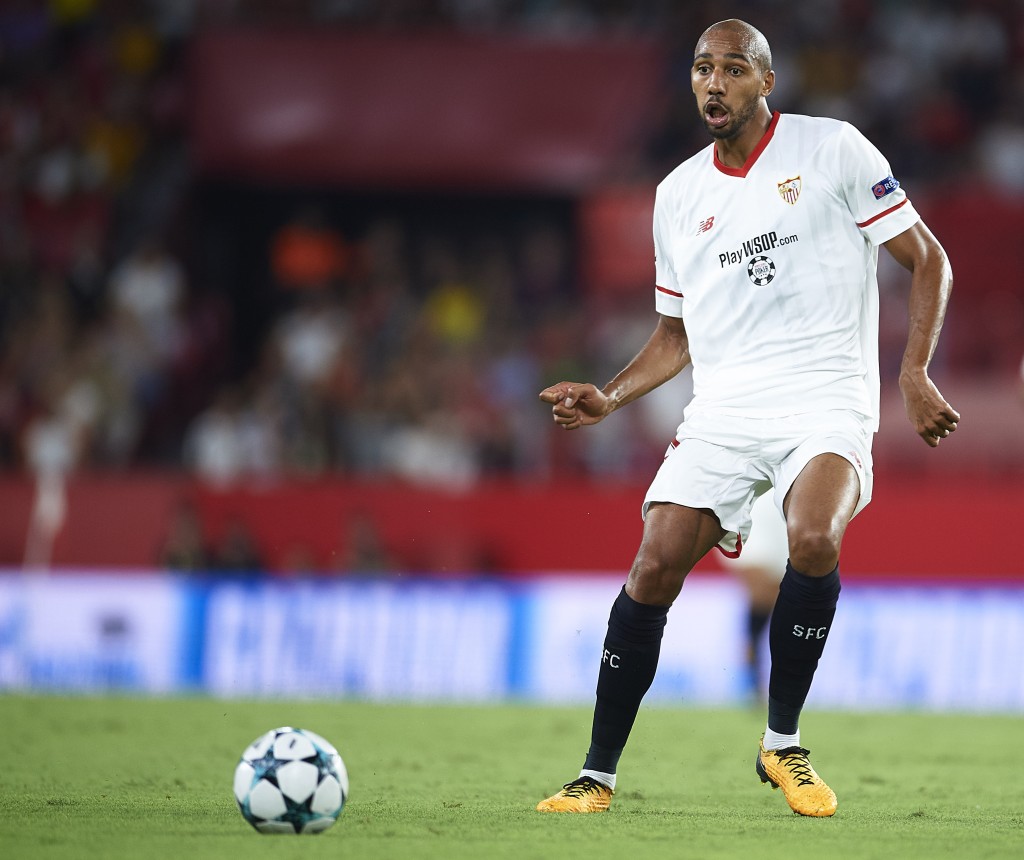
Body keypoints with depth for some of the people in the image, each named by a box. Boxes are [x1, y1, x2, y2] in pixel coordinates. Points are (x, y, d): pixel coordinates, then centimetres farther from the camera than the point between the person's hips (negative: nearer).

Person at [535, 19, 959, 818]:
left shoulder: (833, 148, 0)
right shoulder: (678, 193, 14)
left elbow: (927, 259, 2)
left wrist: (915, 372, -10)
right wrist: (609, 398, 6)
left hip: (826, 400, -4)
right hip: (722, 412, 4)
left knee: (814, 540, -31)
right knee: (653, 568, -12)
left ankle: (782, 745, -11)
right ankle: (598, 775, 1)